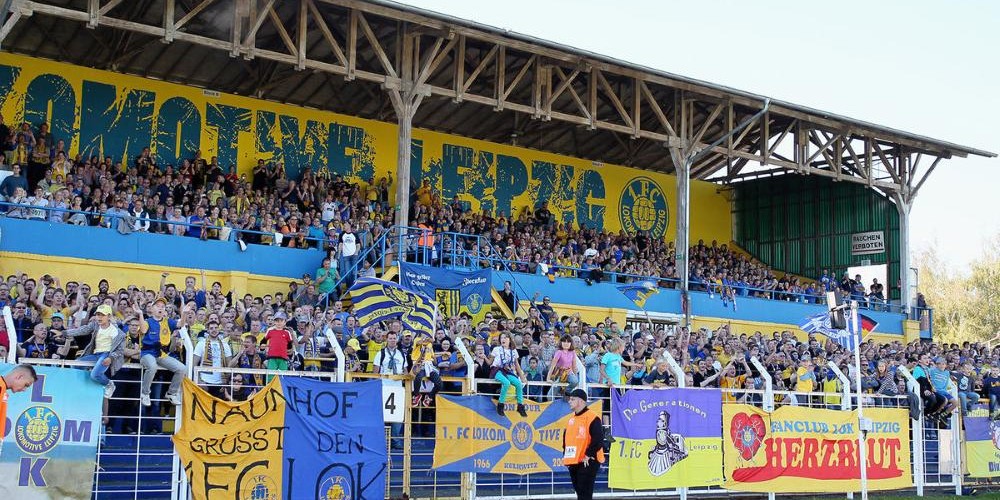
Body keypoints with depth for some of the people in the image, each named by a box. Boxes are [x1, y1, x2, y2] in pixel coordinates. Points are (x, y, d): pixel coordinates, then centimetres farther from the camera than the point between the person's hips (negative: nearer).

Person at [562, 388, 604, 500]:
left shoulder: (592, 418, -12)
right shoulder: (571, 419, 15)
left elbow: (598, 439, -18)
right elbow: (566, 438, 23)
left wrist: (588, 455, -18)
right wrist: (565, 455, 12)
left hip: (587, 463, -8)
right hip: (573, 463, 8)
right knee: (579, 491, 12)